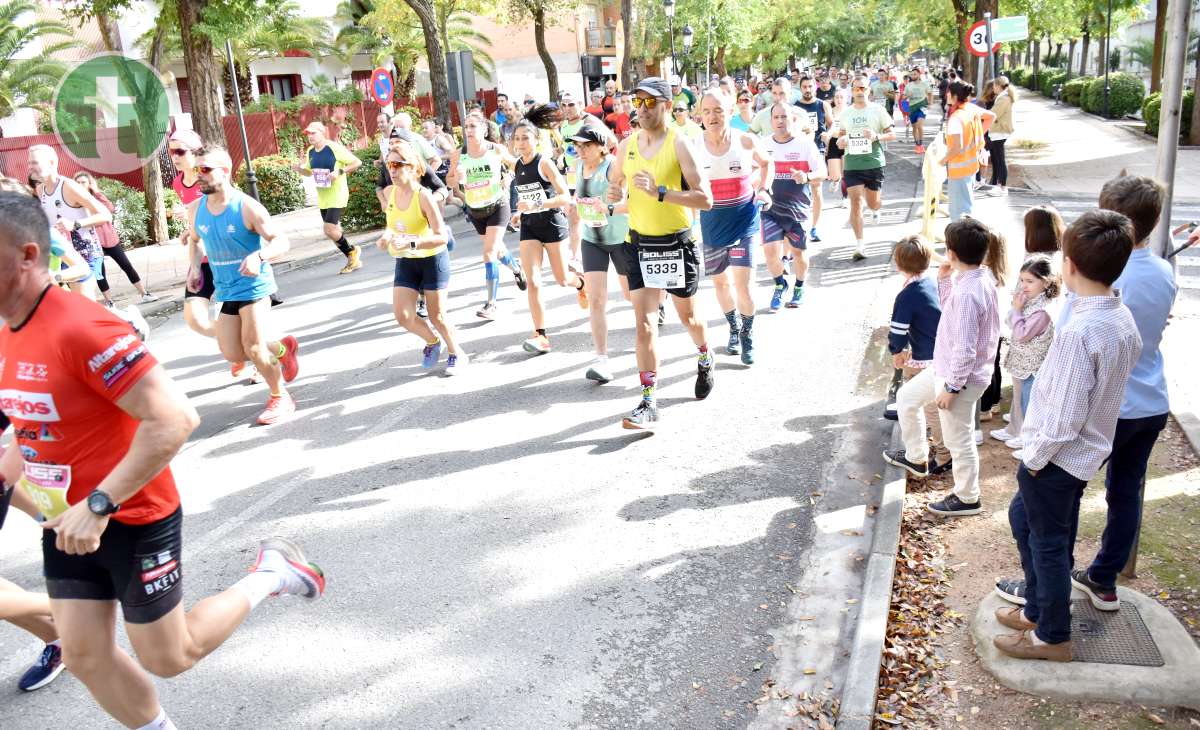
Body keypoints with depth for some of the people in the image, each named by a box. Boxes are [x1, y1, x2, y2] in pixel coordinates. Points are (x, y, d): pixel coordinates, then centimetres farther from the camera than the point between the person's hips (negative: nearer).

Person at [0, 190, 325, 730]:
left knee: (167, 658, 7)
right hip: (69, 523, 8)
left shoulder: (79, 327, -27)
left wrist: (98, 506, -29)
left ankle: (269, 575, 25)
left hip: (134, 521, -8)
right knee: (83, 655, 13)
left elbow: (174, 419, -32)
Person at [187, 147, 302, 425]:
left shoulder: (247, 207, -16)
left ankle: (280, 397, 12)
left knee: (253, 348, -11)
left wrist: (259, 256, -36)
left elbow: (280, 241, -17)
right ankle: (283, 348, 33)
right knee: (233, 355, 6)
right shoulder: (196, 209, 1)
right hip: (226, 290, 6)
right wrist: (195, 269, 6)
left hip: (254, 285, -6)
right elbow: (195, 240, 21)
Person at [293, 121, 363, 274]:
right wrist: (299, 169, -1)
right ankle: (353, 260, 25)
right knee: (334, 231, 12)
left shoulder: (334, 147, -14)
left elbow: (357, 162, -12)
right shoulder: (310, 151, 7)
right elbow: (309, 172, 21)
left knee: (329, 230, -16)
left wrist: (340, 171, -24)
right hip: (322, 198, 8)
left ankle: (352, 251, 9)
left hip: (337, 196, -8)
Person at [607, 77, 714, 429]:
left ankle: (706, 359, 48)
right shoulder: (626, 146, 3)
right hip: (639, 243, 3)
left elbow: (705, 199, -19)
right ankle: (649, 401, -3)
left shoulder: (679, 144, -13)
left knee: (687, 316, 16)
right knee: (644, 323, -5)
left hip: (676, 244, -3)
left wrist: (659, 192, -29)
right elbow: (613, 183, 19)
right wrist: (613, 193, -6)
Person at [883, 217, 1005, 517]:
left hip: (961, 376, -10)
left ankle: (967, 499, 31)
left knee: (958, 440, 9)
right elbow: (951, 310, 13)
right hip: (947, 367, 10)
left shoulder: (968, 292, -32)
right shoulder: (980, 276, -3)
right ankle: (916, 457, 44)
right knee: (907, 397, 26)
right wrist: (945, 280, 0)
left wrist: (951, 387, -19)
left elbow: (965, 350, -29)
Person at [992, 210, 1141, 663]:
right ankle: (1037, 609, 42)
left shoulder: (1079, 332, -29)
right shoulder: (1124, 319, -2)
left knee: (1048, 542, 10)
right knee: (1022, 517, 25)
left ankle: (1052, 637, 30)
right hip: (1089, 449, 9)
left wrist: (1035, 457, -11)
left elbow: (1064, 417, -27)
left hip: (1057, 456, -9)